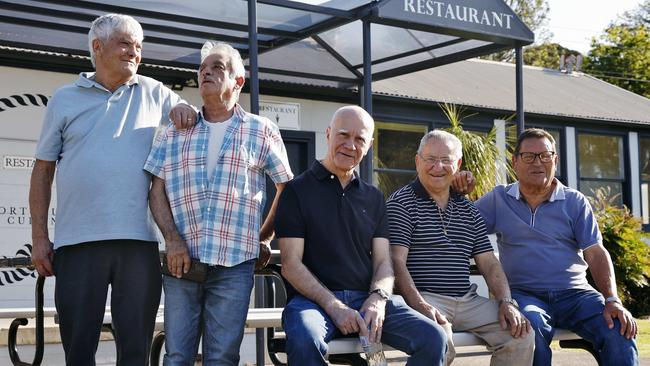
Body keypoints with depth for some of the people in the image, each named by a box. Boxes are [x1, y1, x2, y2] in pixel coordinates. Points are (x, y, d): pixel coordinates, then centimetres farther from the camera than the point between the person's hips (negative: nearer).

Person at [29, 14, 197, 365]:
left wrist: (184, 110, -3)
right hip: (77, 242, 0)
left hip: (138, 241, 1)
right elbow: (43, 170, 10)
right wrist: (39, 237, 4)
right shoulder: (65, 99, 10)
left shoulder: (154, 93, 11)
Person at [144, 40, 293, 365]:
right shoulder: (174, 133, 12)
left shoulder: (262, 131, 7)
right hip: (181, 261, 2)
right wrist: (172, 240, -7)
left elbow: (287, 188, 11)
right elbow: (157, 190, 7)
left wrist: (264, 238, 9)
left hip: (234, 264, -2)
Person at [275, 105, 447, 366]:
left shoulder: (374, 198, 19)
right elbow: (291, 264, -4)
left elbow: (383, 261, 12)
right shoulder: (297, 191, 4)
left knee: (433, 338, -20)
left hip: (367, 298, 4)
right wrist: (333, 306, -16)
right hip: (315, 298, -4)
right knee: (304, 340, -39)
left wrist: (378, 298, -10)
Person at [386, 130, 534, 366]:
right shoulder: (401, 203, 1)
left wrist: (506, 301, -1)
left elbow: (489, 263, 17)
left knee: (522, 335, -14)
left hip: (468, 301, 6)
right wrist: (420, 306, -23)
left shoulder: (469, 211, 20)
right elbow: (397, 262, -9)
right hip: (424, 300, -6)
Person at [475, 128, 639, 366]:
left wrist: (612, 300, -11)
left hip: (574, 293, 1)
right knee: (530, 327, -37)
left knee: (620, 332, -27)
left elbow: (596, 254, 3)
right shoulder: (498, 199, 12)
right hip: (524, 293, -1)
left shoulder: (575, 201, 11)